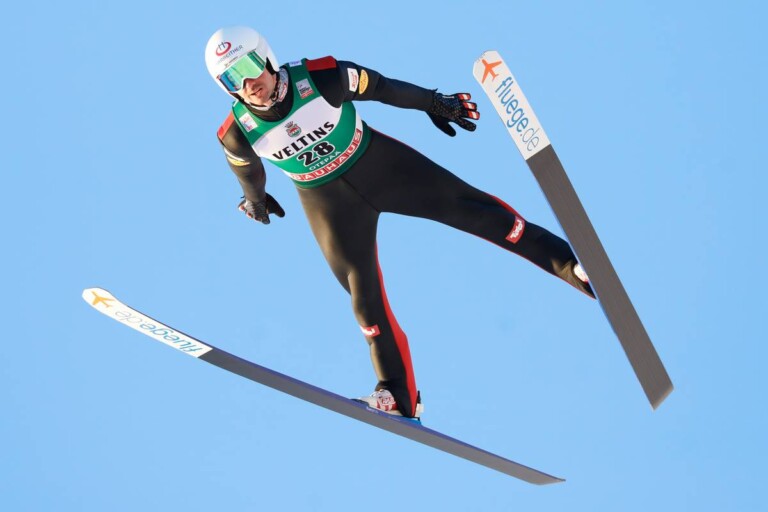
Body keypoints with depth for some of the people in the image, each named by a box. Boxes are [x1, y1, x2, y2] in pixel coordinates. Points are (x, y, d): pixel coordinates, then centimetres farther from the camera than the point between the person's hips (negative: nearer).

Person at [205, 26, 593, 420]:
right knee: (363, 293, -1)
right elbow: (248, 169, 4)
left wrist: (432, 102, 5)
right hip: (328, 203, 1)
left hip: (378, 161, 0)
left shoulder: (320, 76, -25)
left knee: (462, 204, -3)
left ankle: (566, 260, 8)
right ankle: (399, 395, 8)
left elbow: (381, 88, -9)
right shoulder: (237, 134, -20)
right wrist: (256, 200, 23)